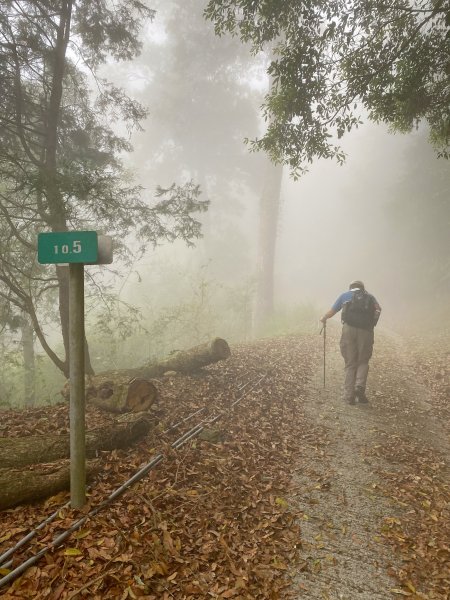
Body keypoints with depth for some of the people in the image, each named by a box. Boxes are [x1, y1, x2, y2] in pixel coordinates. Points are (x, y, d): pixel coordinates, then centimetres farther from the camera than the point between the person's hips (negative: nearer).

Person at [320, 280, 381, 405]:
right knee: (363, 362, 15)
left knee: (350, 364, 8)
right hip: (366, 331, 0)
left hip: (349, 329, 0)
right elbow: (378, 309, 3)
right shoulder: (370, 297, 24)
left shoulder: (345, 295, 21)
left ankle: (349, 395, 5)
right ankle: (360, 387, -7)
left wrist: (323, 319, 42)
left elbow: (331, 312, 26)